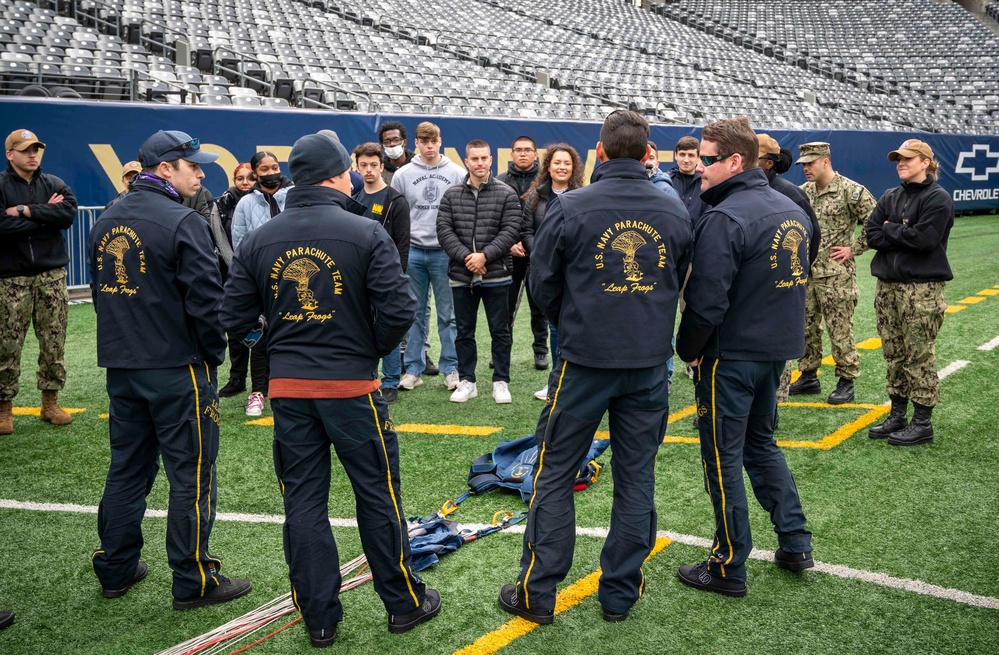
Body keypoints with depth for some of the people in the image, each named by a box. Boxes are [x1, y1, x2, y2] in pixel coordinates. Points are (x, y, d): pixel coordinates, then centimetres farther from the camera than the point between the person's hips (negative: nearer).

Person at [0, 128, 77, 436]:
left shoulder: (54, 184, 8)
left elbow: (68, 214, -11)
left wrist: (26, 211, -15)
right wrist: (45, 216, -11)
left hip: (51, 275, 3)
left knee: (54, 342, 6)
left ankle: (50, 402, 17)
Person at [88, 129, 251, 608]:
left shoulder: (106, 223, 10)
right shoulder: (183, 223, -15)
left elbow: (100, 292, 18)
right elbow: (207, 300, -18)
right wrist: (215, 353, -4)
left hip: (120, 367, 8)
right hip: (176, 370, -8)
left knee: (127, 468, 18)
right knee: (191, 474, 2)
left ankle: (115, 569, 29)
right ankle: (193, 582, 10)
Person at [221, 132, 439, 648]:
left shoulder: (259, 240, 2)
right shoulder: (367, 234, -10)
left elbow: (234, 317, 1)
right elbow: (399, 309, -15)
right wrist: (375, 348, 3)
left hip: (288, 390, 4)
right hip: (352, 386, -3)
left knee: (303, 502, 12)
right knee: (378, 495, 10)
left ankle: (319, 618, 20)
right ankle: (404, 604, 24)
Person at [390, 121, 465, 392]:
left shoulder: (457, 173, 2)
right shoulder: (403, 175, 4)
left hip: (446, 251, -1)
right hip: (412, 252, 1)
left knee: (448, 314, 4)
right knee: (415, 314, 8)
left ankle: (451, 368, 13)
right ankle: (413, 369, 16)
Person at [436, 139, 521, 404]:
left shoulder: (507, 194, 0)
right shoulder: (451, 195, 6)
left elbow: (511, 231, -7)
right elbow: (444, 230, -1)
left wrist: (484, 255, -17)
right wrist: (465, 256, -14)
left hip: (496, 275, -2)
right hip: (461, 275, 2)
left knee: (500, 331, 6)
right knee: (463, 332, 10)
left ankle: (501, 382, 17)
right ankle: (467, 382, 22)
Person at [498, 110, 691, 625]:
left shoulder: (569, 207, -10)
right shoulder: (676, 212, 2)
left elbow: (543, 283, -1)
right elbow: (680, 284, 12)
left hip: (584, 361, -3)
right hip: (650, 362, 4)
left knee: (554, 475, 8)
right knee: (636, 479, 12)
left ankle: (537, 593, 15)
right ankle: (620, 593, 23)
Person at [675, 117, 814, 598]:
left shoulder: (725, 218, -20)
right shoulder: (792, 210, 8)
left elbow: (706, 300, -22)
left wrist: (688, 349, -8)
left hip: (731, 355, -8)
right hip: (778, 349, 8)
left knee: (723, 457, 4)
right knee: (761, 443, 24)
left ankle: (729, 567, 15)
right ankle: (795, 544, 28)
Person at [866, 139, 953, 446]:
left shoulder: (938, 198, -6)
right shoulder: (890, 197, 14)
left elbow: (924, 238, -18)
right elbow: (871, 235, 4)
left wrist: (889, 229, -5)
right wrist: (905, 236, -9)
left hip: (922, 289, -7)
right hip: (888, 285, 7)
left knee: (920, 357, -2)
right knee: (894, 355, 11)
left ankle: (922, 423, 7)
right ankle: (897, 416, 22)